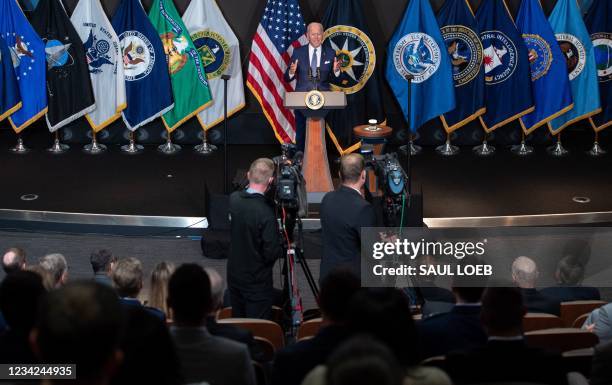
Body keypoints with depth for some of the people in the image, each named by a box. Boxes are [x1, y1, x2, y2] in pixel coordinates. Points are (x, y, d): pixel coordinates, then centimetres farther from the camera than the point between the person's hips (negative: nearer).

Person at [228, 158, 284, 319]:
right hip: (257, 284, -7)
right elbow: (271, 253, -22)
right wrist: (282, 248, -2)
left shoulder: (234, 199, -8)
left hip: (234, 275, 7)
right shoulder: (266, 214, -28)